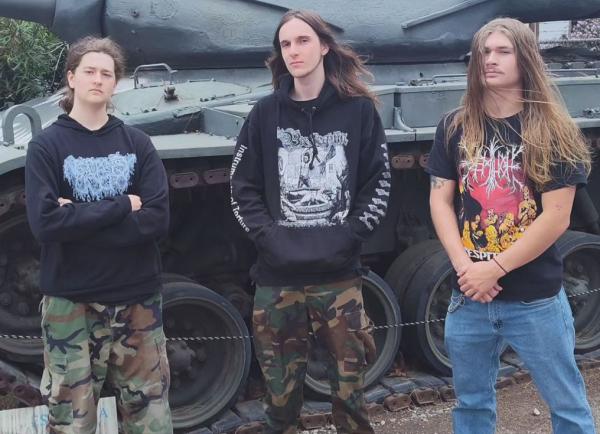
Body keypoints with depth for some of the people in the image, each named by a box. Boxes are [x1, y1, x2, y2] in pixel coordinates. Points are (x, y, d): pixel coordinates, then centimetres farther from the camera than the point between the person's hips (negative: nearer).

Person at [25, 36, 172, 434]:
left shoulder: (138, 143, 5)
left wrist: (79, 221, -14)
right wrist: (122, 206, -14)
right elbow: (44, 222, -14)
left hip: (138, 300, 2)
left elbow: (157, 220, -7)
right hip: (71, 302, -2)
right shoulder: (47, 145, 0)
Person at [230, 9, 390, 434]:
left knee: (350, 392, 6)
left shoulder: (359, 109, 4)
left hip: (339, 276, -1)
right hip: (278, 276, 1)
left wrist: (350, 235, -7)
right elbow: (243, 186, 6)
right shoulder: (266, 113, 6)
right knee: (281, 396, 9)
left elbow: (378, 182, 4)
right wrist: (268, 236, -7)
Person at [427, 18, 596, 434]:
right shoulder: (455, 127, 4)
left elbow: (556, 218, -11)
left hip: (537, 300, -3)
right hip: (469, 296, 3)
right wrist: (465, 266, -11)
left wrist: (494, 269, -14)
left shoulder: (553, 131, -6)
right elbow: (440, 201, 2)